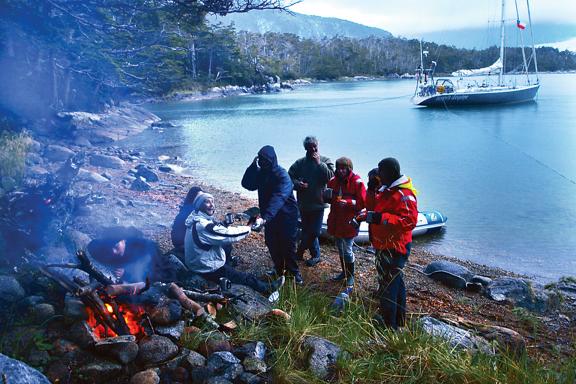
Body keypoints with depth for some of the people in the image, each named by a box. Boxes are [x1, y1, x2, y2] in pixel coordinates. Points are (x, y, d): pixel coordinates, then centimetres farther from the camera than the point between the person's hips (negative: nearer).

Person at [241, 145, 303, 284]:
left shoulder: (282, 175, -25)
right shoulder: (260, 173, 0)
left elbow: (278, 198, -37)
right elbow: (247, 184, -5)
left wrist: (265, 218, -49)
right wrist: (253, 167, -19)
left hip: (286, 216, -6)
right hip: (269, 216, 6)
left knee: (288, 245, 2)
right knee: (272, 244, 14)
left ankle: (294, 272, 18)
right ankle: (278, 269, 33)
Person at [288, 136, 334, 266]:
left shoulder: (325, 161, 0)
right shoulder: (300, 162, 4)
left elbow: (331, 176, -14)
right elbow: (289, 176, 3)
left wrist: (319, 163, -17)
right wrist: (298, 184, -15)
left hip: (318, 203, -2)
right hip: (304, 203, 2)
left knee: (313, 231, 0)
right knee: (308, 230, 10)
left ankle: (300, 250, 19)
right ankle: (315, 255, 24)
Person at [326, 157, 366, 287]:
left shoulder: (357, 182, -12)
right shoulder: (333, 181, 4)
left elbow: (362, 202, -13)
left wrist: (347, 202, -25)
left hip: (349, 222, -6)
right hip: (336, 220, 6)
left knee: (347, 250, -2)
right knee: (340, 248, 18)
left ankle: (350, 276, 16)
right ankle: (344, 271, 36)